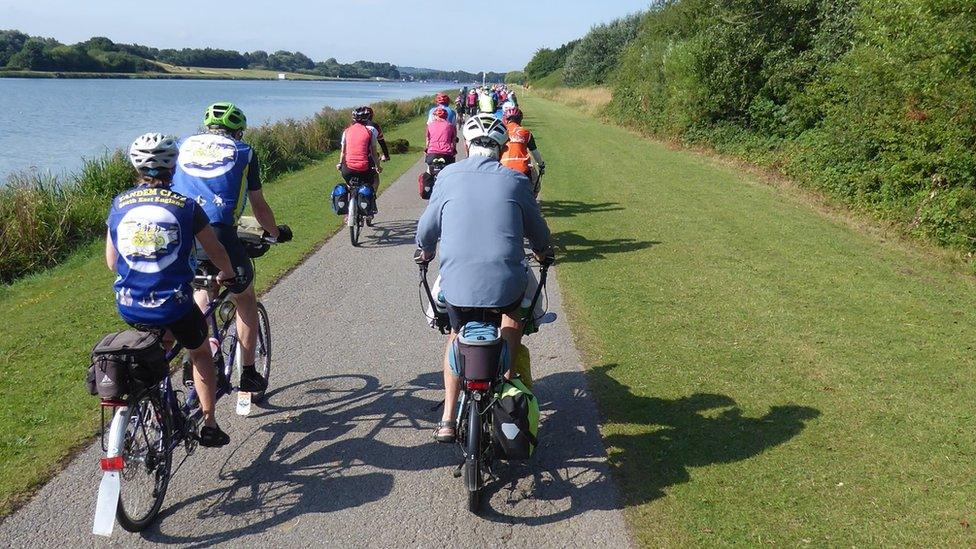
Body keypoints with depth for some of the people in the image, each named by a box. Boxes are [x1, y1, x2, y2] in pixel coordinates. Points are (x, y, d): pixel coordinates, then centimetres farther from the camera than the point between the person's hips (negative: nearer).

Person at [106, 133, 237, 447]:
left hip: (129, 307, 4)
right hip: (173, 305, -3)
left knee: (164, 339, 35)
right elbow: (217, 253, 4)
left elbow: (111, 263, 10)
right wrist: (227, 274, 25)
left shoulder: (120, 204, 3)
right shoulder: (185, 206, -5)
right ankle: (209, 424, 21)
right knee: (200, 352, 23)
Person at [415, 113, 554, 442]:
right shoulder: (515, 180, 3)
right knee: (513, 311, 34)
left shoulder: (448, 175, 4)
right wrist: (543, 252, 38)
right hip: (504, 283, -1)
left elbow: (428, 227, 12)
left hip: (457, 284, 1)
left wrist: (425, 250, 34)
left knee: (456, 336, 25)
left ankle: (447, 420, 19)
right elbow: (536, 227, 16)